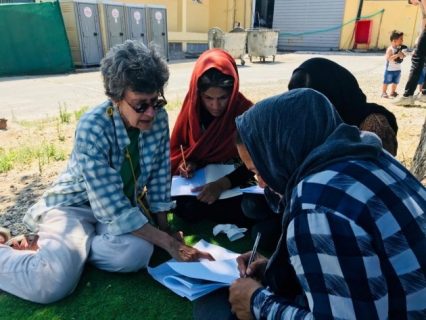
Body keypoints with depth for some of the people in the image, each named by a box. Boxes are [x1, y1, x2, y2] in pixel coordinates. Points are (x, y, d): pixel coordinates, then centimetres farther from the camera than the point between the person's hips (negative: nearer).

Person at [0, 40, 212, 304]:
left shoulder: (158, 118, -13)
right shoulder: (92, 129, -29)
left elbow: (160, 175, -3)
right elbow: (114, 209, -29)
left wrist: (164, 226, -3)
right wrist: (169, 243, -27)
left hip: (126, 203, 5)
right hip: (75, 203, -4)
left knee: (136, 254, -27)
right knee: (55, 283, -27)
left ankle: (51, 246, 0)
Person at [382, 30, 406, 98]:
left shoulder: (400, 48, 3)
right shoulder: (390, 49, -19)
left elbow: (402, 56, 12)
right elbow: (388, 58, -29)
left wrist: (402, 55, -11)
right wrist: (397, 55, -32)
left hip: (397, 69, 7)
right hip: (390, 69, -7)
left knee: (395, 82, 15)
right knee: (386, 82, 1)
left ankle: (393, 92, 28)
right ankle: (384, 92, 11)